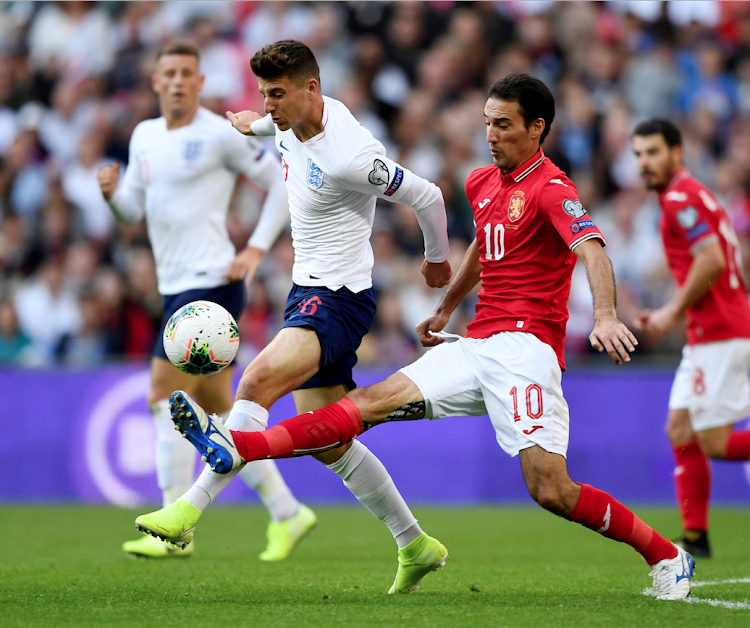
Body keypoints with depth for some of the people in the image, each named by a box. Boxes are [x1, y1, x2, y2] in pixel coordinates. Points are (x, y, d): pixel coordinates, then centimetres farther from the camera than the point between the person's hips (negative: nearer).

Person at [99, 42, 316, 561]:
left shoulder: (219, 134, -7)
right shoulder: (144, 136, 15)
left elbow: (283, 182, -4)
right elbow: (133, 211, 18)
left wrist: (255, 250, -10)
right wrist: (112, 191, -4)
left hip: (211, 282, -8)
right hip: (176, 286, 8)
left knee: (164, 396, -13)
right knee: (218, 409, 9)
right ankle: (287, 512, 16)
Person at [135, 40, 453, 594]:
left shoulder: (349, 157, -22)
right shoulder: (294, 122, 3)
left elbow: (426, 197, -10)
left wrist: (438, 260, 7)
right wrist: (255, 125, 51)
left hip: (339, 298, -10)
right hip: (309, 292, 10)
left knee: (258, 381, -31)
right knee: (329, 443, 10)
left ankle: (191, 508, -33)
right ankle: (416, 545, 22)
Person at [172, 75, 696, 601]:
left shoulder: (550, 188, -9)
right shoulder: (482, 183, 17)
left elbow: (592, 249, -26)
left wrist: (605, 316, -43)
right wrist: (446, 310, 44)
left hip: (525, 345, -7)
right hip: (478, 348, 7)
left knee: (552, 491, -17)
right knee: (376, 400, -5)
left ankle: (666, 556, 0)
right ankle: (236, 448, -15)